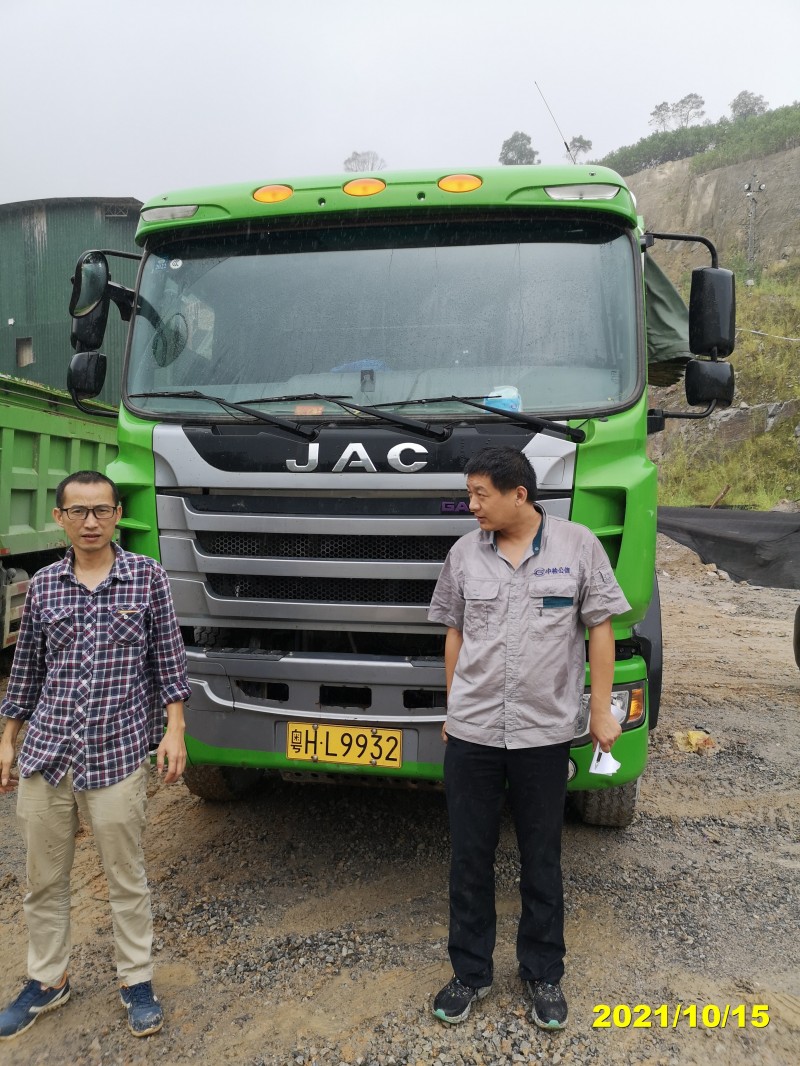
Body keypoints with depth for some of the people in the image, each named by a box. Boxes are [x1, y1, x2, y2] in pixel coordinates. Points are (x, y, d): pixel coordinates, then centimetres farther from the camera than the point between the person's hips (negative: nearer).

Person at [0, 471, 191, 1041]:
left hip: (119, 757, -3)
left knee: (127, 881, 9)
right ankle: (47, 982, 36)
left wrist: (174, 730, -7)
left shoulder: (147, 577, -2)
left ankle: (137, 982, 28)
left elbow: (169, 658, 0)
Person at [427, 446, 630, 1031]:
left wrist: (602, 710, -1)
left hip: (545, 733, -2)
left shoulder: (578, 545, -5)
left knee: (542, 861, 14)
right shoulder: (464, 553, 1)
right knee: (470, 858, 12)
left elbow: (600, 630, 0)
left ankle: (544, 975, 34)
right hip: (471, 734, 2)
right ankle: (471, 973, 31)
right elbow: (455, 634, 9)